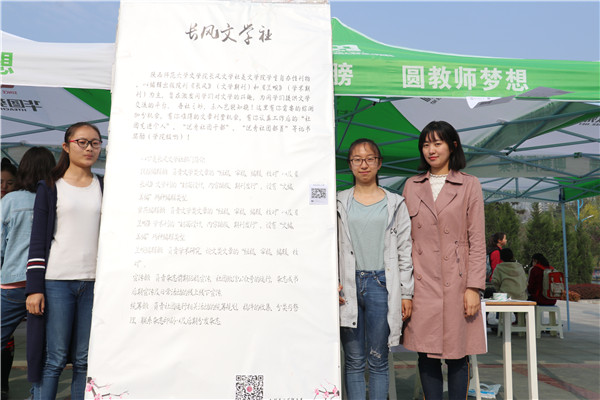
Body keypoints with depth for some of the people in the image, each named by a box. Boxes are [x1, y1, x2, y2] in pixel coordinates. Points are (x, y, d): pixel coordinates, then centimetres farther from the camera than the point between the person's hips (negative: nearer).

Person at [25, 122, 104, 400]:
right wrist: (34, 287, -6)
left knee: (85, 360, 6)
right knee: (54, 359, 1)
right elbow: (38, 241, 2)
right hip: (57, 282, -2)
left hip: (94, 282, 2)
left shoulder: (104, 188, 12)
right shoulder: (50, 188, 6)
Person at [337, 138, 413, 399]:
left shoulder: (395, 204, 8)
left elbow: (404, 250, 6)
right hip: (349, 287, 1)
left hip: (381, 284, 0)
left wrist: (406, 293, 3)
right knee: (354, 362, 7)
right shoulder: (340, 203, 8)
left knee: (378, 362, 6)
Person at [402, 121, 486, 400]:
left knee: (457, 355, 6)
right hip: (421, 283, 2)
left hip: (456, 282, -2)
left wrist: (474, 287, -7)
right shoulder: (411, 186, 10)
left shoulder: (469, 185, 4)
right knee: (426, 355, 7)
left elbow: (477, 241, 0)